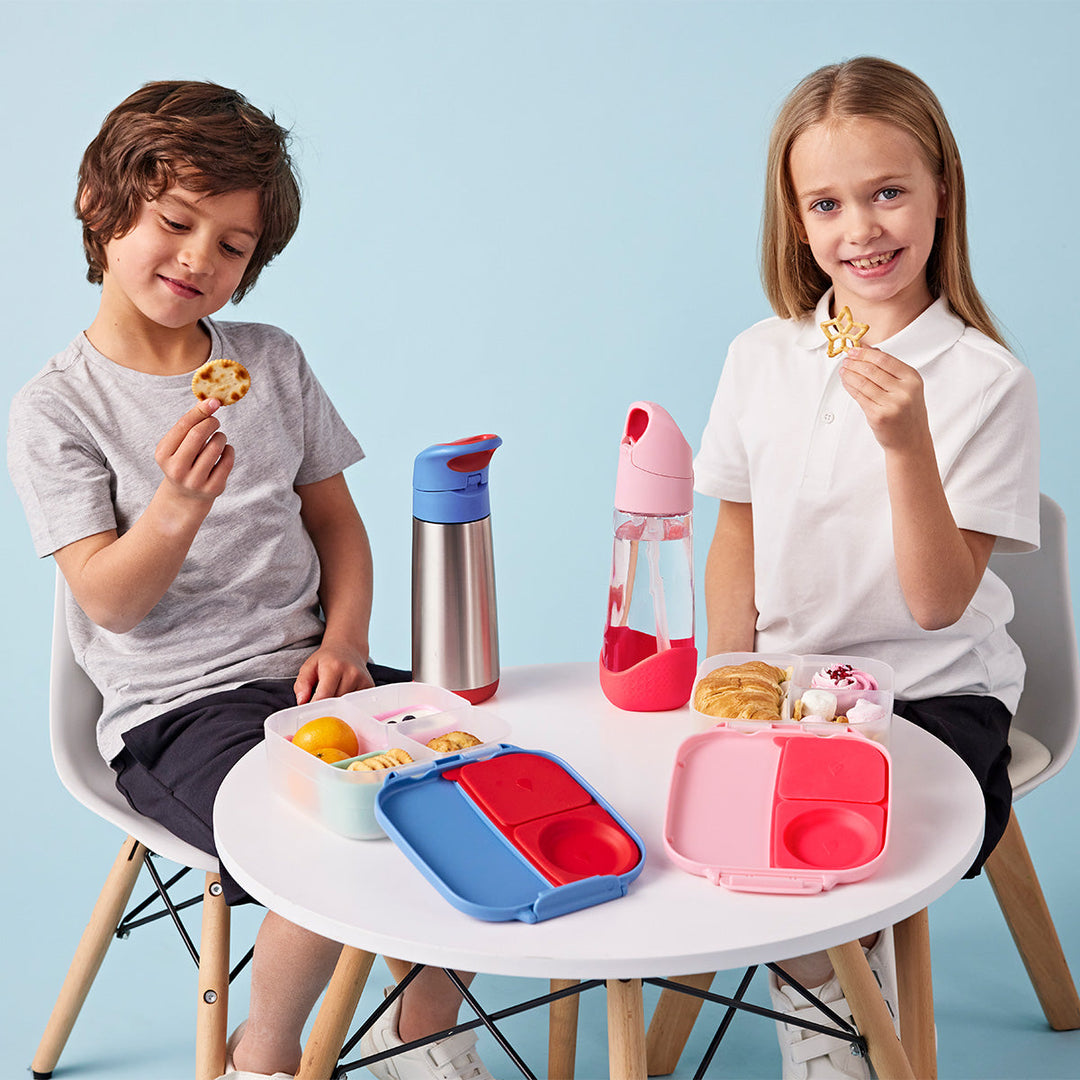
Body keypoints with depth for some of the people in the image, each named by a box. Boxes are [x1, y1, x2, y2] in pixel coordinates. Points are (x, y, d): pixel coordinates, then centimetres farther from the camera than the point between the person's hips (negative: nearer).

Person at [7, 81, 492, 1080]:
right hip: (175, 708, -5)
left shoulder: (274, 361, 11)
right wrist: (179, 503, -29)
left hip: (306, 675, 5)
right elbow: (110, 601, -9)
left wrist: (344, 642, -2)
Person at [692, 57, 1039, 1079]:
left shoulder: (987, 381, -11)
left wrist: (908, 440, -29)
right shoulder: (759, 358, 1)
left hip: (930, 688, -4)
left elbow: (939, 601, -16)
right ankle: (825, 993, 8)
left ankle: (829, 985, 7)